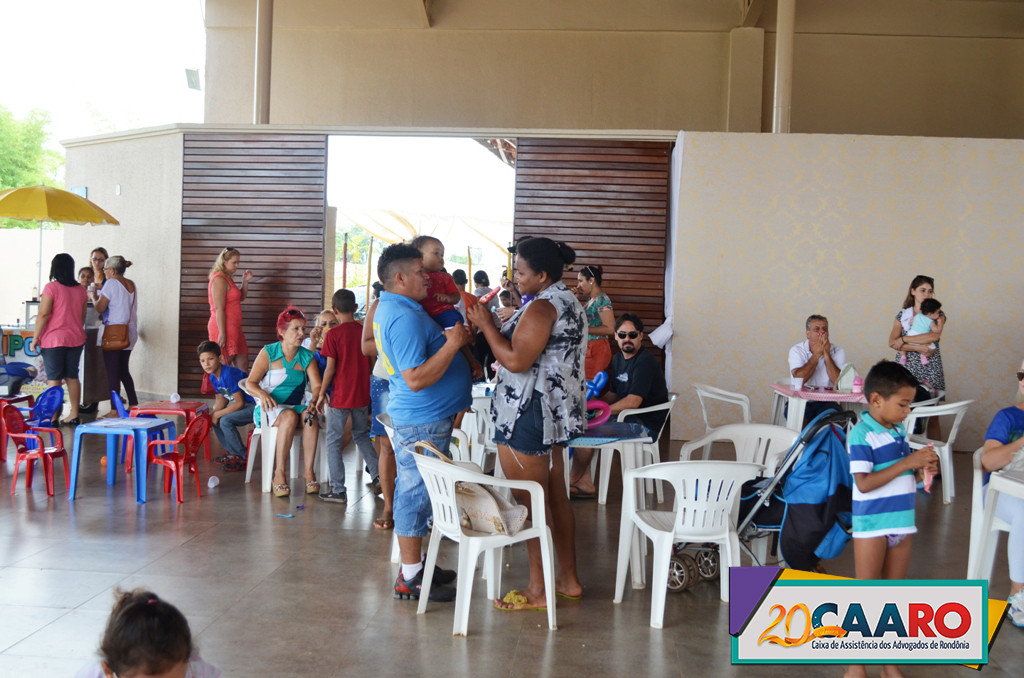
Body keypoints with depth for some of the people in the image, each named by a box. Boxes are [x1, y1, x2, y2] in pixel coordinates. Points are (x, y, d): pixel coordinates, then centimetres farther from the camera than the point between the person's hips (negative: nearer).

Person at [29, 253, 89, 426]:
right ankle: (74, 415, 12)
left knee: (53, 378, -2)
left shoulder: (52, 287, -11)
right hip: (76, 338, 5)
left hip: (54, 339, -5)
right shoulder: (80, 289, 7)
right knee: (72, 376, 11)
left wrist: (36, 337, -9)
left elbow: (44, 314, -15)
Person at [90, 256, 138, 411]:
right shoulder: (131, 285, 10)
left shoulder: (111, 283, -11)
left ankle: (115, 410, -2)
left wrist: (94, 296, 6)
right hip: (129, 333, 7)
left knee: (112, 372, -2)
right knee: (123, 370, 17)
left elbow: (100, 308, -12)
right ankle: (133, 405, 17)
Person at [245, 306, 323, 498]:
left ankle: (308, 470, -29)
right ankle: (279, 473, -32)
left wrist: (314, 400, -29)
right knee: (290, 416, -35)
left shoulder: (307, 356, 7)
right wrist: (262, 394, -29)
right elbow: (250, 384, -6)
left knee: (311, 417, -31)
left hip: (298, 406, 3)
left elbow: (317, 385, -5)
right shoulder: (268, 353, -1)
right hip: (270, 409, -3)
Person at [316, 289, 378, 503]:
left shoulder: (333, 334, -11)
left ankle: (338, 491, 3)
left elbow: (330, 368, -12)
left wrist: (322, 394, -2)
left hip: (340, 396, -5)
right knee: (361, 435, 23)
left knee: (333, 442, 4)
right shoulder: (365, 331, 2)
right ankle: (377, 475, 15)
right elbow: (371, 363, 8)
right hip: (362, 395, 5)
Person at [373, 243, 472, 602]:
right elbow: (416, 379, -28)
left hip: (418, 417, 11)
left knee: (413, 492, 17)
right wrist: (452, 344, -24)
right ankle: (411, 578, 6)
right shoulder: (404, 317, -23)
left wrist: (448, 337, 13)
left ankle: (415, 564, 28)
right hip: (423, 422, -11)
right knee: (416, 494, -3)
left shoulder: (390, 308, 12)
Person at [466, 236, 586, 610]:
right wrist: (498, 326, 10)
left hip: (528, 416, -10)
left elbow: (516, 361, -24)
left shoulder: (541, 308, -19)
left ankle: (538, 590, 7)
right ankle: (568, 578, 25)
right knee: (556, 497, 16)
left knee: (532, 503, -2)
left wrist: (486, 325, -15)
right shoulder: (568, 302, 13)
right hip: (555, 411, 11)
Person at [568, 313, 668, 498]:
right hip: (627, 418, 10)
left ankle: (572, 480, 3)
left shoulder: (645, 362, -17)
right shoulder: (618, 359, 13)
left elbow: (632, 402, -25)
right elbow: (613, 394, 22)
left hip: (645, 425, -10)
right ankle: (585, 483, -4)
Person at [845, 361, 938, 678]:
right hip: (872, 526, -7)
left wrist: (923, 468, -5)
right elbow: (864, 483, -23)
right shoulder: (861, 435, -15)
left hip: (902, 524, 7)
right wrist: (907, 463, -23)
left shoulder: (899, 430, 6)